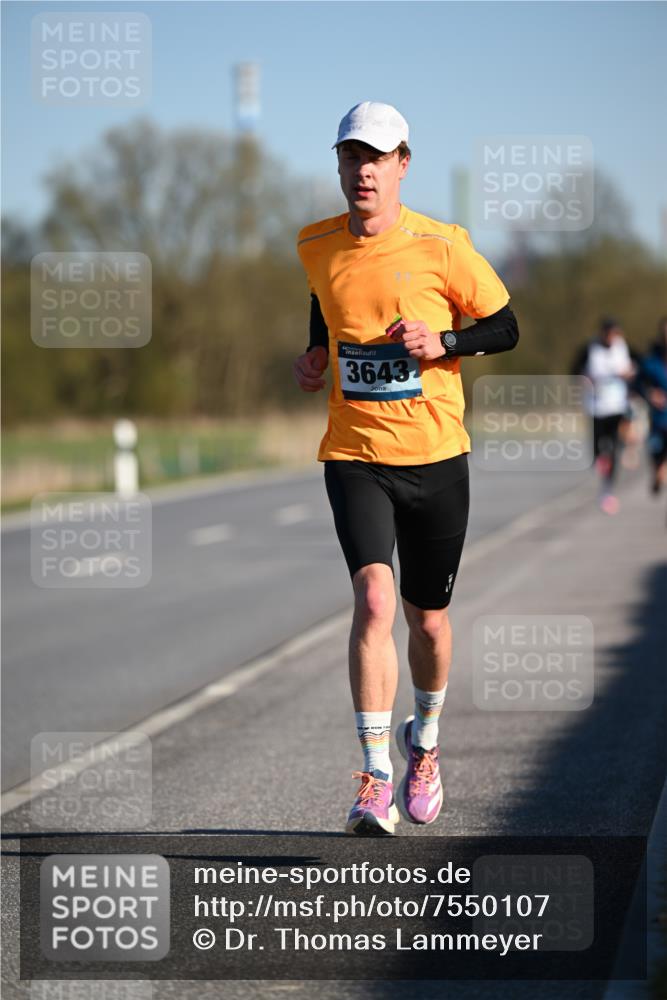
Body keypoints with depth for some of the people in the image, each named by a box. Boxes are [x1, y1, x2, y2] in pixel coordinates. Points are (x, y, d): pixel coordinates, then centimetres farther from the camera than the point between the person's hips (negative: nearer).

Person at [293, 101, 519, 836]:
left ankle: (424, 738, 41)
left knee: (427, 617, 11)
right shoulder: (316, 246, 2)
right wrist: (315, 354, 8)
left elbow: (505, 328, 1)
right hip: (353, 457, 1)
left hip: (436, 456, 0)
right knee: (374, 599, -19)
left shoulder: (440, 246, -8)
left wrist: (443, 342, -16)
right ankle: (376, 779, -19)